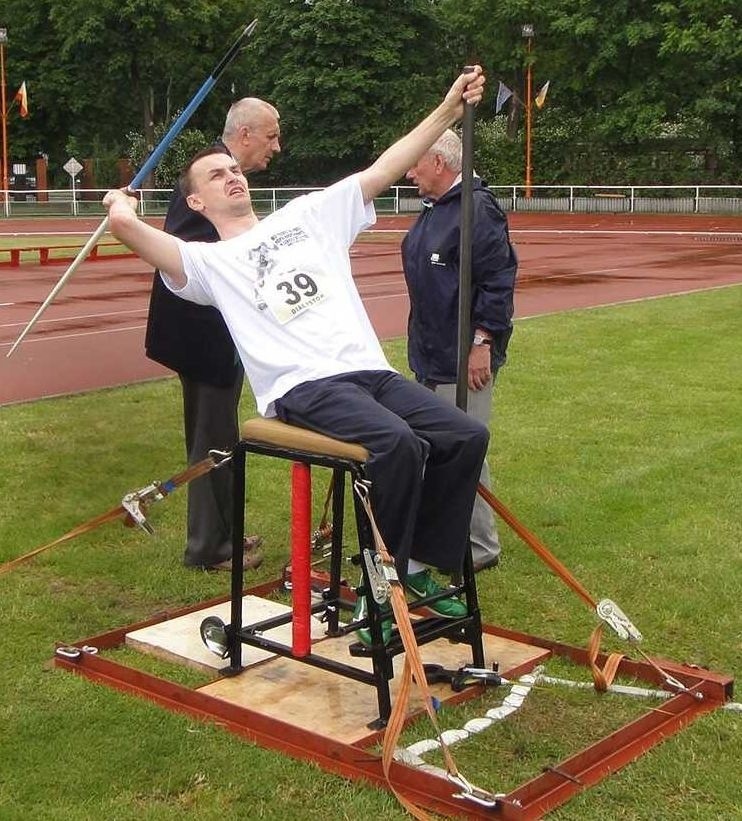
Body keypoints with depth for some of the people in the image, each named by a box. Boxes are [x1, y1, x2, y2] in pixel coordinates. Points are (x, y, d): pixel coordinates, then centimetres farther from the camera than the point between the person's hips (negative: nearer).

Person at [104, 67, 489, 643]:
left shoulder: (309, 214, 21)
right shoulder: (210, 261, 10)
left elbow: (385, 168, 16)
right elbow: (156, 247, -10)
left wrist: (449, 109, 11)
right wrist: (125, 221, -24)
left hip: (371, 372, 6)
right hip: (303, 388, -5)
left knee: (467, 436, -10)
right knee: (396, 442, -32)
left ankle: (419, 565, 5)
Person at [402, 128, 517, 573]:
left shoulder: (478, 209, -16)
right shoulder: (435, 208, 16)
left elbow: (498, 279, -21)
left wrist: (482, 341, -23)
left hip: (464, 357, -10)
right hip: (431, 354, 10)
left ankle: (481, 547, 6)